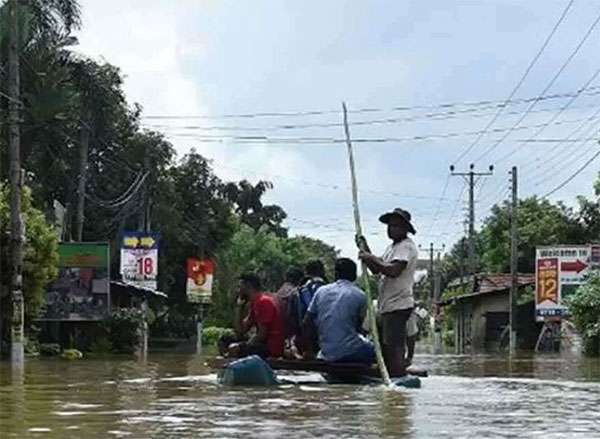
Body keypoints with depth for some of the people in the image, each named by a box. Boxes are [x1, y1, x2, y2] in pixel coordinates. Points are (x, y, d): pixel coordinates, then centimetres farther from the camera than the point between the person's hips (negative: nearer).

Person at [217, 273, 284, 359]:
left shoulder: (263, 302, -15)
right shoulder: (254, 303, 15)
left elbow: (262, 334, -21)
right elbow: (239, 331, 11)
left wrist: (243, 346, -22)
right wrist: (239, 306, 10)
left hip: (271, 348, -10)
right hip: (262, 343, 10)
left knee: (233, 349, -27)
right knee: (223, 341, 12)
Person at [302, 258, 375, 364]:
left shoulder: (321, 291, 8)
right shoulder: (359, 295, -2)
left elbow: (307, 323, 8)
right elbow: (358, 326, 9)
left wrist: (310, 350, 17)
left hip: (326, 354, 4)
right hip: (349, 352, -4)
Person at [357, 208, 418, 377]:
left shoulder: (406, 246, -11)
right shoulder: (392, 247, 22)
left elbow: (393, 270, -26)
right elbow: (376, 269, 20)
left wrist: (371, 258, -17)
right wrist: (365, 250, 11)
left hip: (398, 305, -10)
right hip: (389, 305, 10)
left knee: (394, 346, -14)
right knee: (386, 346, 11)